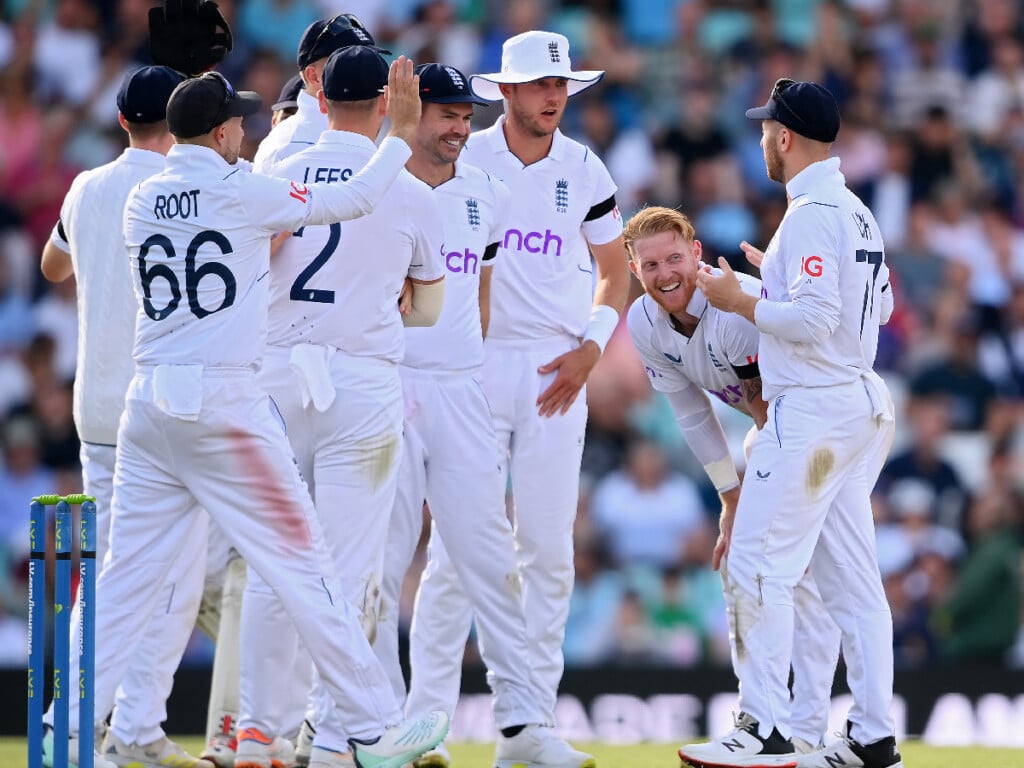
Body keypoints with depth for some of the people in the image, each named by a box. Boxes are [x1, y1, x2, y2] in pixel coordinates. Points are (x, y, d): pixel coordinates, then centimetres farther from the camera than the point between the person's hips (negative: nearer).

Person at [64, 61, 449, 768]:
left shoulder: (141, 202, 11)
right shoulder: (241, 194, -6)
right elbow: (357, 199, 1)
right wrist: (403, 130, 12)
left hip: (148, 404, 6)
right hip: (225, 402, -6)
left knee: (125, 576, 8)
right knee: (301, 565, 0)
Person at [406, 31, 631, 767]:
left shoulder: (583, 170, 7)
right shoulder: (459, 162, -1)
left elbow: (615, 269, 16)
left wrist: (590, 349, 1)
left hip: (555, 374, 3)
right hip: (472, 367, -3)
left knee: (550, 547, 1)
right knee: (457, 543, -7)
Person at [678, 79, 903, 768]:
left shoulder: (812, 214, -15)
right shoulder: (858, 212, 15)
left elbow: (812, 320, -23)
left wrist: (740, 301, -11)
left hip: (812, 410, -10)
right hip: (863, 403, 10)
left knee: (759, 567, -7)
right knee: (852, 577, 10)